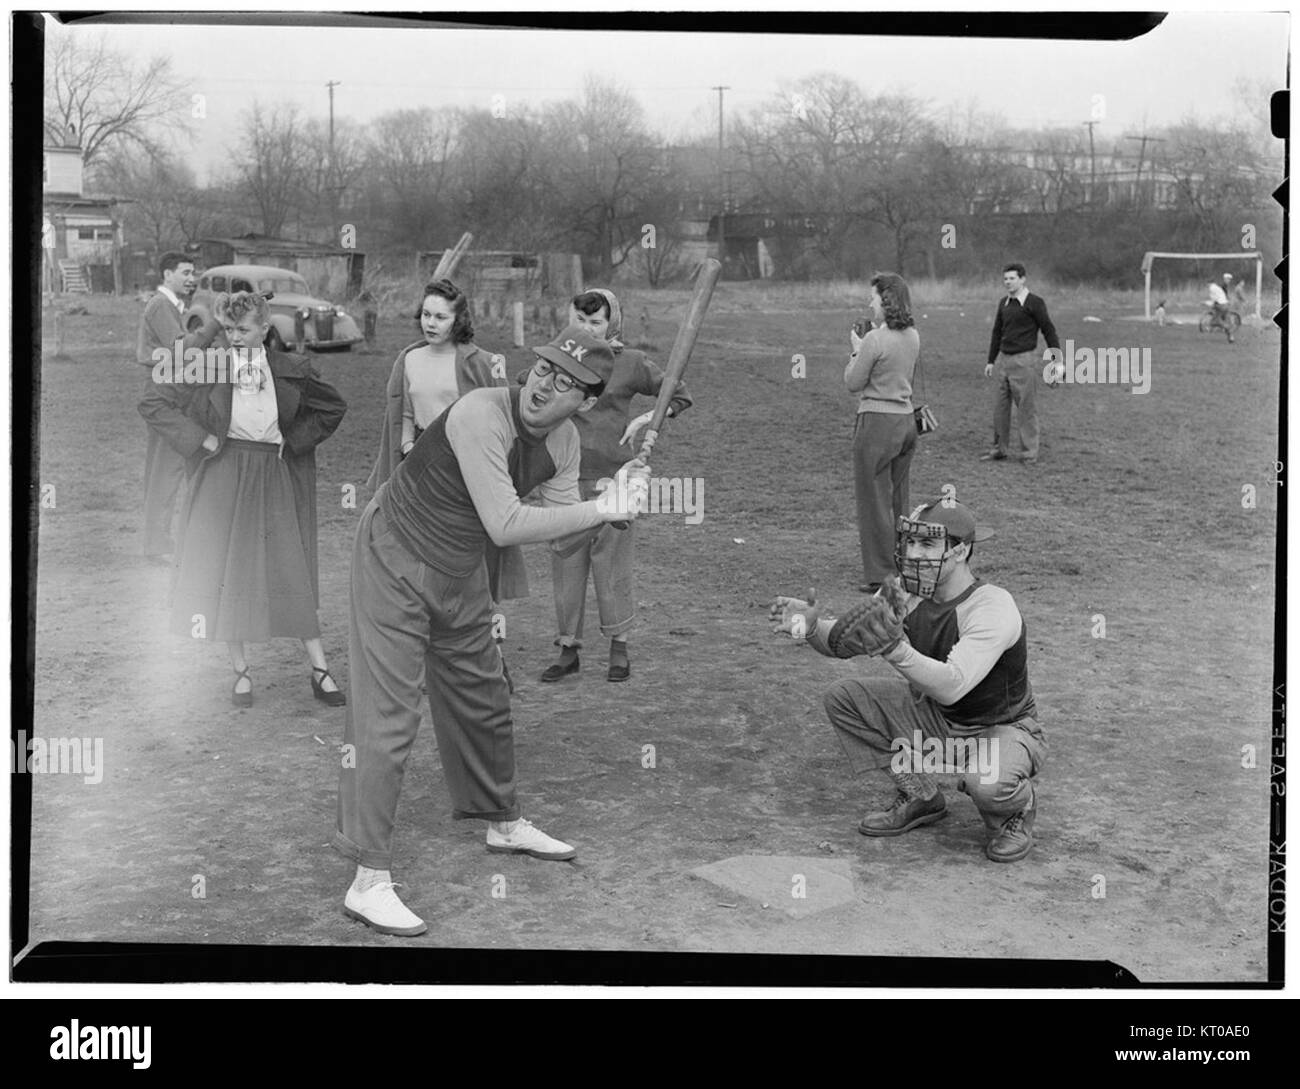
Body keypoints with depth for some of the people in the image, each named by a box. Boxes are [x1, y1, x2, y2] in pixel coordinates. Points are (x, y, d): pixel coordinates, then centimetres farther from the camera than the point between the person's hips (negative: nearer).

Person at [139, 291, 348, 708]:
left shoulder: (290, 371, -1)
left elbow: (334, 406, 13)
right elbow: (152, 403, -3)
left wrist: (296, 441, 4)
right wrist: (201, 439, -9)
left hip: (273, 481, 0)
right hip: (223, 479, 0)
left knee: (292, 572, 0)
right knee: (226, 572, 3)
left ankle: (320, 672, 7)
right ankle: (241, 672, 16)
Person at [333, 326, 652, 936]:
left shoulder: (563, 441, -4)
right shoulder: (481, 415, -29)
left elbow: (560, 535, 1)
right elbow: (505, 526, -33)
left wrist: (610, 503, -16)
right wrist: (599, 509, -28)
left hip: (461, 576, 8)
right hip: (394, 561, -8)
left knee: (484, 703, 19)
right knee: (387, 719, -10)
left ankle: (501, 823, 41)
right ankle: (369, 881, -6)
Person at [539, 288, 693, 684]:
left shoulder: (630, 362, 0)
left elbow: (680, 396, 9)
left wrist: (644, 420, -3)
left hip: (611, 476, -2)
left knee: (612, 563, 2)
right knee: (566, 565, 5)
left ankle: (619, 647, 16)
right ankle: (568, 649, 15)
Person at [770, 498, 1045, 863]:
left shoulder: (994, 607, -29)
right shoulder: (906, 593, -7)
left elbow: (952, 686, -41)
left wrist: (895, 647, -55)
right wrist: (813, 627, -30)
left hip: (1002, 730, -7)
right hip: (935, 719, 7)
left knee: (988, 783, -39)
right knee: (844, 698, -7)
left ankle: (1018, 806, 2)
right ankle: (920, 798, 8)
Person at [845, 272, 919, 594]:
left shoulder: (875, 340, -17)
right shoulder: (913, 336, 6)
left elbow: (853, 383, -9)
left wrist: (856, 350, 5)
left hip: (877, 421, -8)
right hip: (906, 419, 8)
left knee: (875, 500, 1)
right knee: (898, 499, 16)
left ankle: (881, 575, 5)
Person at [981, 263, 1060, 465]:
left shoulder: (1034, 303, -7)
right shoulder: (1004, 303, 13)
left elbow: (1049, 330, -4)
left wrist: (1056, 357, -8)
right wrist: (991, 361, 18)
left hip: (1022, 361, -6)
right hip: (1003, 359, 6)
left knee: (1025, 408, -2)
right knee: (1001, 406, 10)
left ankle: (1029, 454, 5)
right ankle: (1000, 449, 19)